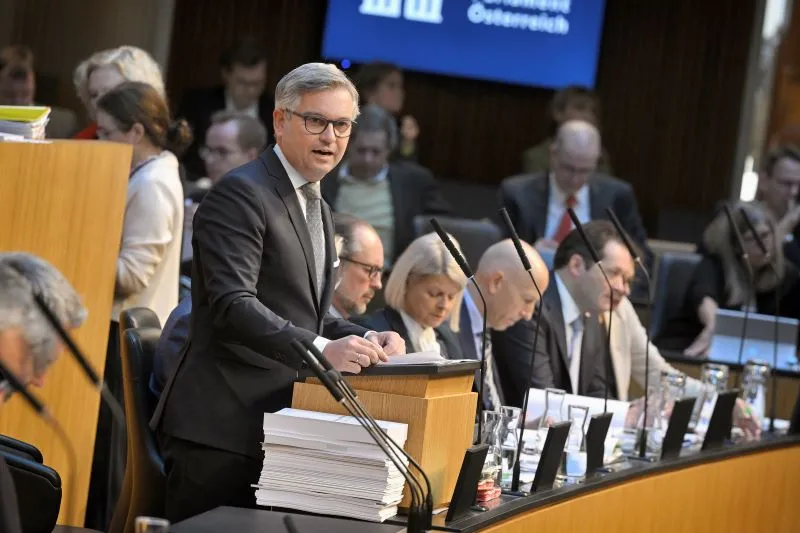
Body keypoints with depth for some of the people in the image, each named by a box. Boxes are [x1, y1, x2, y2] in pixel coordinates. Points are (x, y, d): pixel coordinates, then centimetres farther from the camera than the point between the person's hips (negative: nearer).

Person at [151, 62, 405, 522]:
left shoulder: (317, 208, 21)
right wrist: (320, 349, -32)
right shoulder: (241, 194, -10)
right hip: (222, 429, -9)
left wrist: (364, 340, 5)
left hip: (278, 428, 9)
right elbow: (233, 304, -22)